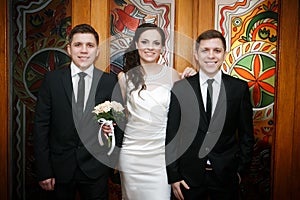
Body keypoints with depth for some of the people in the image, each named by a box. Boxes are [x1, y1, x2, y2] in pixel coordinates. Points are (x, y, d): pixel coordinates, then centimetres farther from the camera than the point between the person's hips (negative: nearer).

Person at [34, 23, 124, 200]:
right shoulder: (52, 79, -3)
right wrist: (44, 171, -5)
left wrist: (112, 159, -4)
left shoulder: (111, 82, -4)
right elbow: (41, 126, -3)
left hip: (96, 169, 0)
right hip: (60, 168, 1)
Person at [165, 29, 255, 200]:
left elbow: (246, 133, 4)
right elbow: (171, 136, -2)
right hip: (189, 176, 0)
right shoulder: (180, 88, -4)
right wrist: (173, 176, -3)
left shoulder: (239, 88, -2)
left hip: (226, 175, 1)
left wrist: (242, 169, 1)